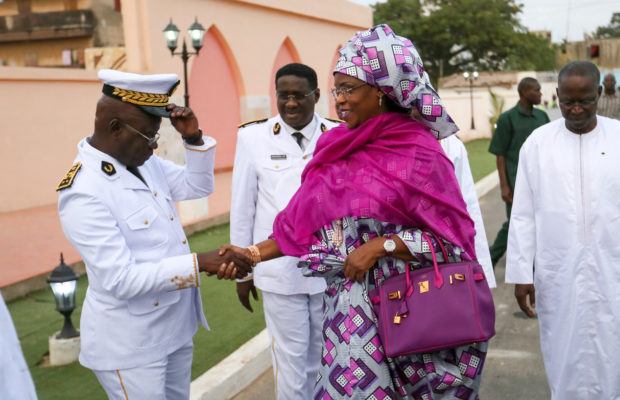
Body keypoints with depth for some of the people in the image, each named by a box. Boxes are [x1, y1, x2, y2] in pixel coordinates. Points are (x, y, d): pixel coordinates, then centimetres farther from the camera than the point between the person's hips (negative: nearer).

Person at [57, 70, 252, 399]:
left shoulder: (143, 161, -1)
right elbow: (120, 279, -27)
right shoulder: (83, 193, -24)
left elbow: (197, 186, 13)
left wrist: (194, 139, -4)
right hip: (130, 342, -8)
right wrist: (199, 264, -29)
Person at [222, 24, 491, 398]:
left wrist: (381, 246, -21)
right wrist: (256, 253, -4)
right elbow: (306, 222, 6)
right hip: (351, 309, 5)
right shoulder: (340, 150, 5)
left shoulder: (418, 154, -13)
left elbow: (454, 237, -14)